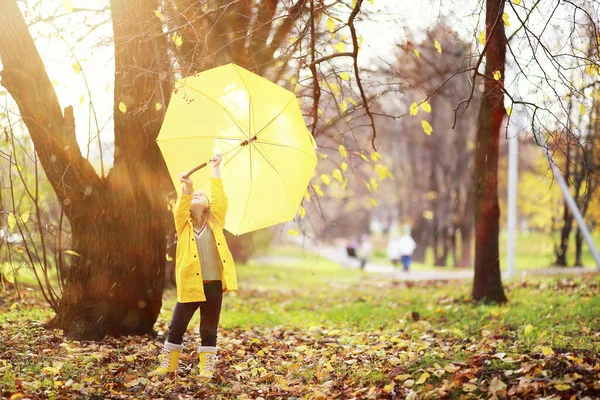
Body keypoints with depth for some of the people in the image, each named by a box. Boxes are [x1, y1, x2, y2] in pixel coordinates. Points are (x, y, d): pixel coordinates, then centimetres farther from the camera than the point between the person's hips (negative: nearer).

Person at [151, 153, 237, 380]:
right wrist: (187, 188, -28)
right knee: (176, 327, 5)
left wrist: (215, 169, -1)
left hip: (213, 284, 1)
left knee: (209, 330, 7)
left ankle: (206, 368, 15)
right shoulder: (183, 224, 7)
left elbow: (219, 198, -1)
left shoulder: (215, 221, 9)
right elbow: (181, 208, -11)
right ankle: (167, 365, 18)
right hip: (189, 285, -1)